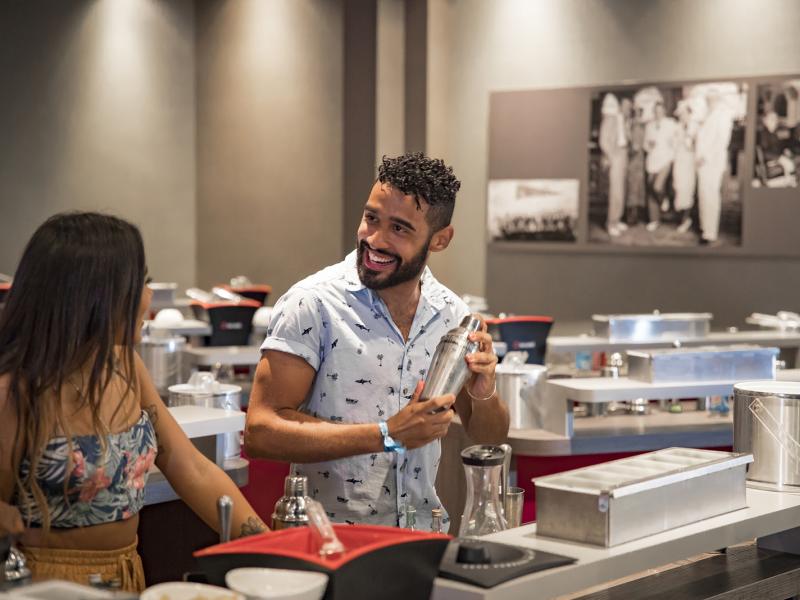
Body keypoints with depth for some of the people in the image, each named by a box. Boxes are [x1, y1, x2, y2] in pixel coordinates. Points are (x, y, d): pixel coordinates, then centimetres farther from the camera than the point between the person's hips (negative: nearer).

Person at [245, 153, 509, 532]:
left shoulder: (451, 313, 4)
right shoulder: (313, 304, -11)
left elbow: (490, 438, 13)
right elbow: (260, 432, -18)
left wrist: (484, 395, -10)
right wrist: (388, 436, -20)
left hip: (421, 535, 3)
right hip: (331, 536, -3)